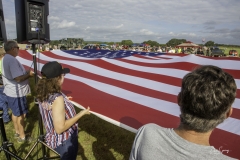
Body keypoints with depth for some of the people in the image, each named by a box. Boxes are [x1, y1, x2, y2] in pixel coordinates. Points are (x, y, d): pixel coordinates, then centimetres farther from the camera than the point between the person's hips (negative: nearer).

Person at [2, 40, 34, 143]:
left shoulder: (5, 59, 8)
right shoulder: (12, 60, -24)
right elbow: (18, 78, -30)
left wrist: (26, 73, 7)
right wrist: (29, 74, -14)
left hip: (10, 91, 10)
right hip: (17, 93, -10)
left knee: (15, 113, 21)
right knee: (21, 115, 3)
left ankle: (17, 132, 37)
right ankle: (22, 137, 17)